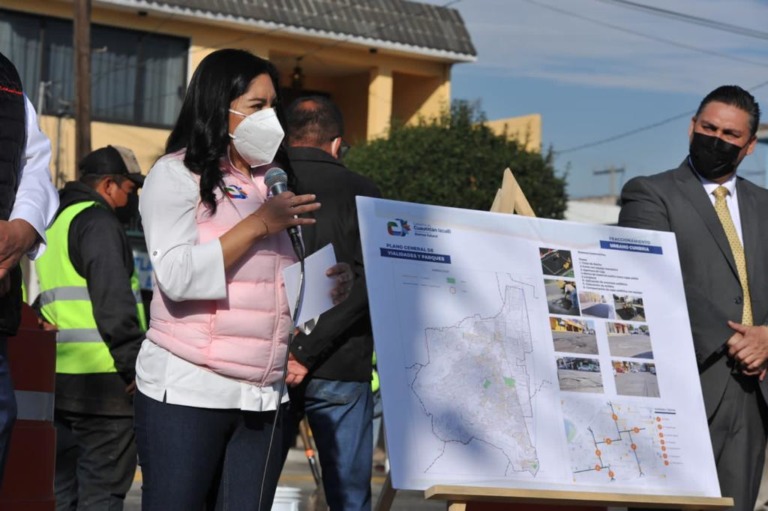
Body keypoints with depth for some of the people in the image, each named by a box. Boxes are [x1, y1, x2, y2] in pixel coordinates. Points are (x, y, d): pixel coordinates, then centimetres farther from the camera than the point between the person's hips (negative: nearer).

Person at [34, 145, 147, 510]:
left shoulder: (51, 223, 21)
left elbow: (32, 302, 23)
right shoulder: (98, 221, -8)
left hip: (58, 380, 9)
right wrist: (134, 364, -17)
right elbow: (113, 299, -18)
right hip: (102, 381, -9)